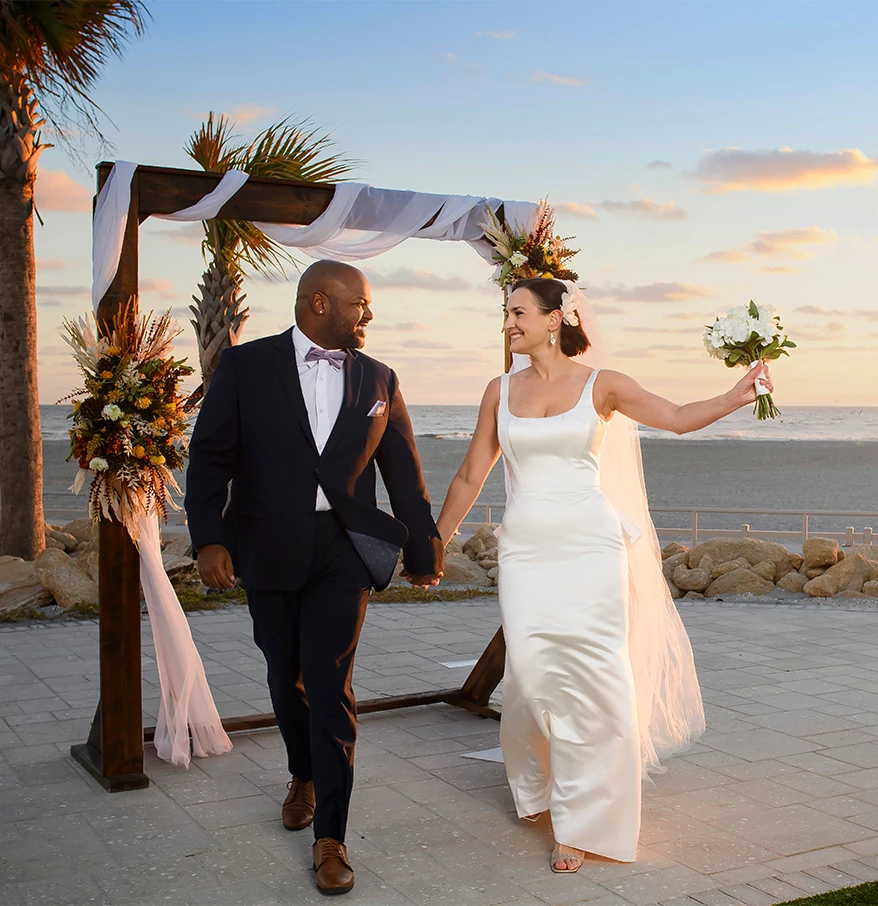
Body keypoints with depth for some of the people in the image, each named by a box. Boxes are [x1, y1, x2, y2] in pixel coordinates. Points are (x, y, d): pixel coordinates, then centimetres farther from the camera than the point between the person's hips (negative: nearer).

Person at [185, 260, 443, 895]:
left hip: (343, 552, 0)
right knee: (287, 679, 15)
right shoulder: (245, 365, -1)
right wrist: (208, 538, -14)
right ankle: (304, 777, 43)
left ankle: (330, 836, 3)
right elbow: (211, 455, -3)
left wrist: (424, 551, 16)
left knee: (330, 688, -7)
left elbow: (403, 471, 11)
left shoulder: (378, 379, 6)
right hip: (266, 551, 1)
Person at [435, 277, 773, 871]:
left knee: (592, 675, -4)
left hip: (590, 544, -2)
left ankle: (581, 821, 10)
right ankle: (536, 783, 28)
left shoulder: (600, 385, 2)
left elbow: (679, 417, -3)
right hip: (525, 548, 2)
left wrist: (737, 396, -20)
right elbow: (471, 476, 13)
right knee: (532, 672, -2)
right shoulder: (502, 390, 8)